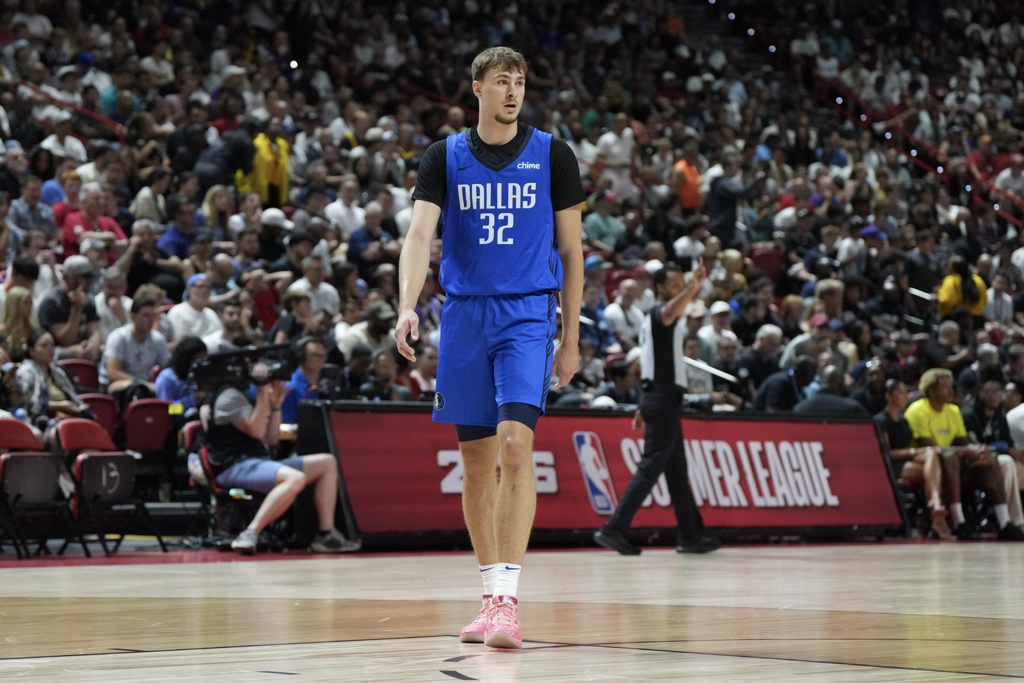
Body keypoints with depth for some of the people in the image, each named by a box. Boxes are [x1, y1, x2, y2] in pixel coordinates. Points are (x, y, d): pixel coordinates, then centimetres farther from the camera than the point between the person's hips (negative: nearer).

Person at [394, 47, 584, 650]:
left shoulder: (552, 155, 3)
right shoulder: (446, 158, 5)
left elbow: (571, 249, 7)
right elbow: (420, 234, -6)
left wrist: (571, 338, 5)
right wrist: (407, 306, -23)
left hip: (527, 314, -2)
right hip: (464, 313, 2)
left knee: (516, 445, -18)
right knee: (476, 460, 7)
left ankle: (508, 598, -20)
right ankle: (492, 596, 17)